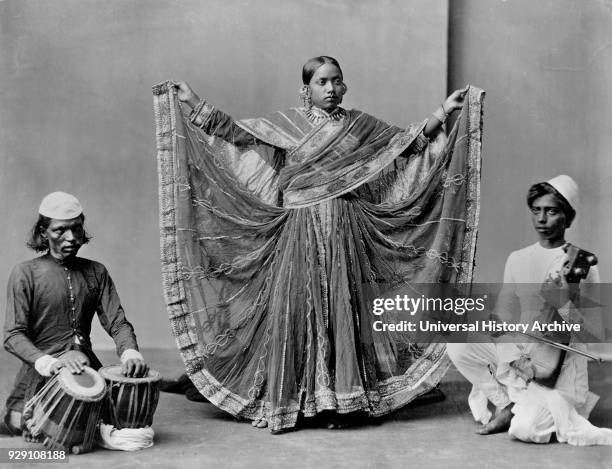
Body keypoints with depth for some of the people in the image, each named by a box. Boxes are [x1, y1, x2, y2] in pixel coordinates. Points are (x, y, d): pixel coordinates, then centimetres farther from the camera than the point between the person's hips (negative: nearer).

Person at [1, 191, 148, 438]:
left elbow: (117, 322, 4)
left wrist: (131, 353, -18)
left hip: (88, 367, 5)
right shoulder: (25, 274, -3)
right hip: (42, 376, -5)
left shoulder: (96, 272, 11)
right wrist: (47, 362, -27)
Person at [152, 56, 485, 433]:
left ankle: (340, 401, 6)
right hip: (299, 230, -1)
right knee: (294, 308, -2)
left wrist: (445, 111, 4)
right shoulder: (286, 123, 8)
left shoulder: (360, 125, 11)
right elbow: (237, 134, 6)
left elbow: (409, 142, 12)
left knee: (339, 308, 0)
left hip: (344, 232, 1)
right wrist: (194, 102, 2)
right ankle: (289, 401, 5)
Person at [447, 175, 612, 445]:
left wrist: (564, 303, -29)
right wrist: (510, 360, -13)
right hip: (518, 353, 5)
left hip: (557, 368, -5)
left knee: (525, 429, -25)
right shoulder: (518, 259, 5)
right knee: (458, 347, -17)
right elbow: (503, 318, 4)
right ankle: (506, 406, -2)